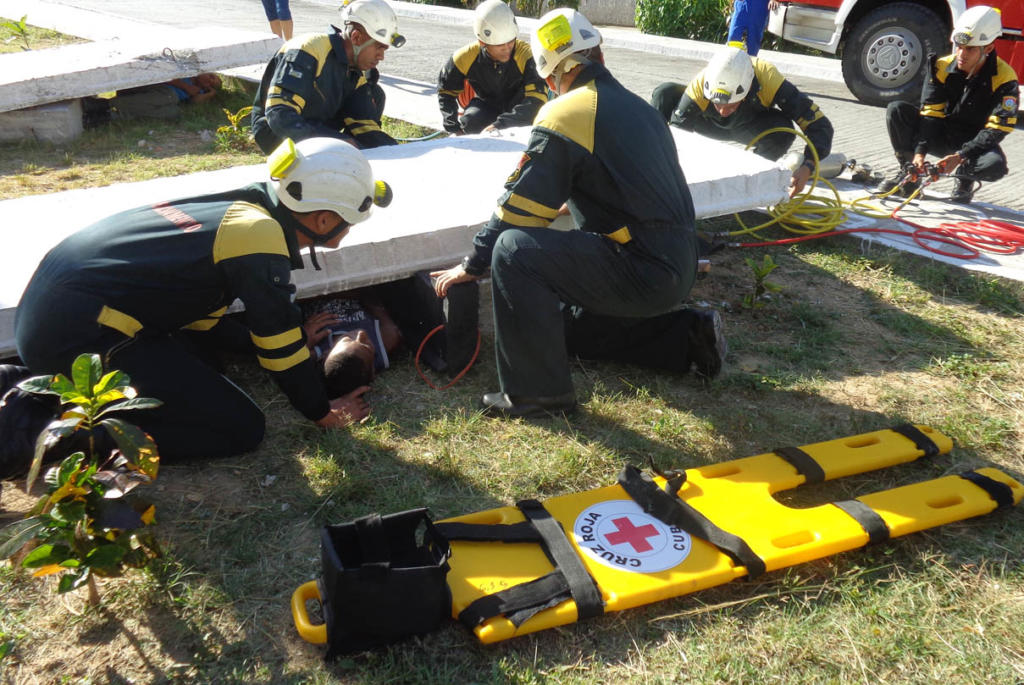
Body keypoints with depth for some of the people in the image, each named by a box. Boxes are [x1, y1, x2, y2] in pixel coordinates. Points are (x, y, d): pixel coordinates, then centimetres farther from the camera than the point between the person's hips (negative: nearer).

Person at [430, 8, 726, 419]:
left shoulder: (564, 115, -10)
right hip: (680, 264, 9)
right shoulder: (636, 106, 14)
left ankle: (538, 391, -7)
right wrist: (573, 201, 40)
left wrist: (473, 266, 3)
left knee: (514, 250, -13)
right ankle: (686, 338, 21)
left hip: (643, 271, -9)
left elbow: (520, 207, -8)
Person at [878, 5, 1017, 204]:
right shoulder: (942, 67, -9)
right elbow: (931, 114, -12)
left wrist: (960, 156, -31)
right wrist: (919, 152, -26)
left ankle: (964, 179, 0)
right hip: (940, 136, 3)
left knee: (996, 164, -37)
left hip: (975, 144, -2)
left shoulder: (1004, 78, -17)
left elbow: (996, 130, -20)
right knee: (896, 110, -19)